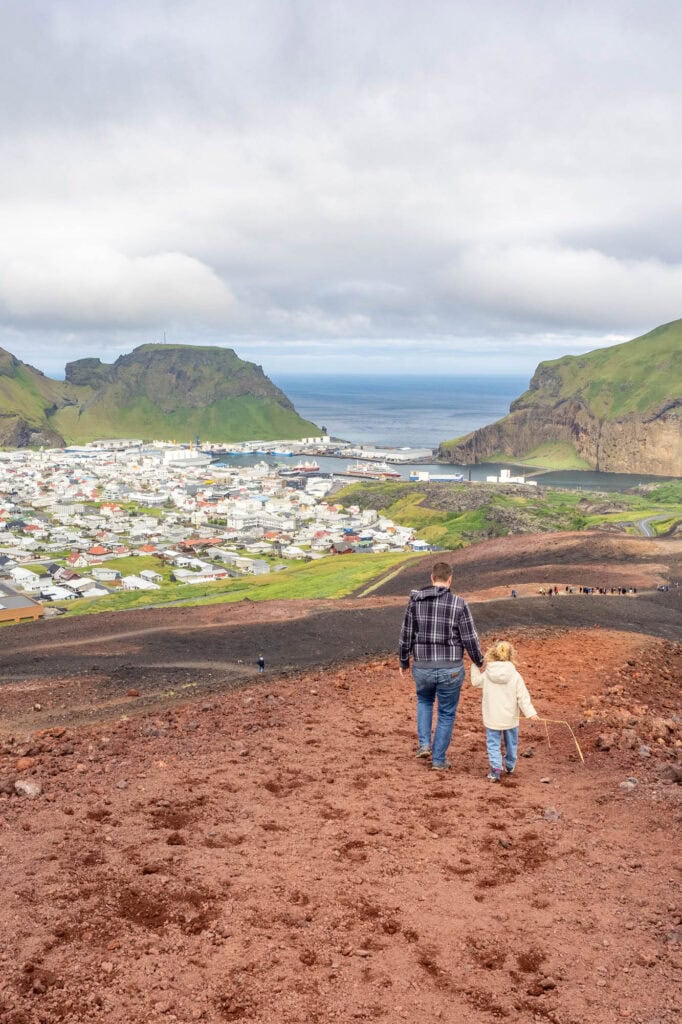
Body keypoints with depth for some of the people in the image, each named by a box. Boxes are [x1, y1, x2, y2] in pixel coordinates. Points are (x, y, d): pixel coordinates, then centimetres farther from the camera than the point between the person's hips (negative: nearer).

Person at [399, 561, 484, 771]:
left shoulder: (415, 600, -5)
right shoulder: (459, 604, -12)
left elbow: (406, 635, 0)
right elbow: (470, 639, -8)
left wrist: (403, 661, 16)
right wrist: (480, 662, 11)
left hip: (422, 667, 2)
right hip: (450, 669, -2)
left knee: (424, 700, 32)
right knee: (446, 714, 18)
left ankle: (424, 744, 20)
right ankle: (439, 759, 25)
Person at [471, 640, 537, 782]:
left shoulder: (486, 675, -7)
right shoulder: (515, 676, -10)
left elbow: (475, 681, 12)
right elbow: (522, 696, -11)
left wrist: (475, 665, 20)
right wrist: (530, 712, -10)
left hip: (492, 718, -1)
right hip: (510, 718, 1)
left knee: (493, 743, 5)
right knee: (511, 743, 20)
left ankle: (495, 769, -9)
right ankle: (510, 766, 35)